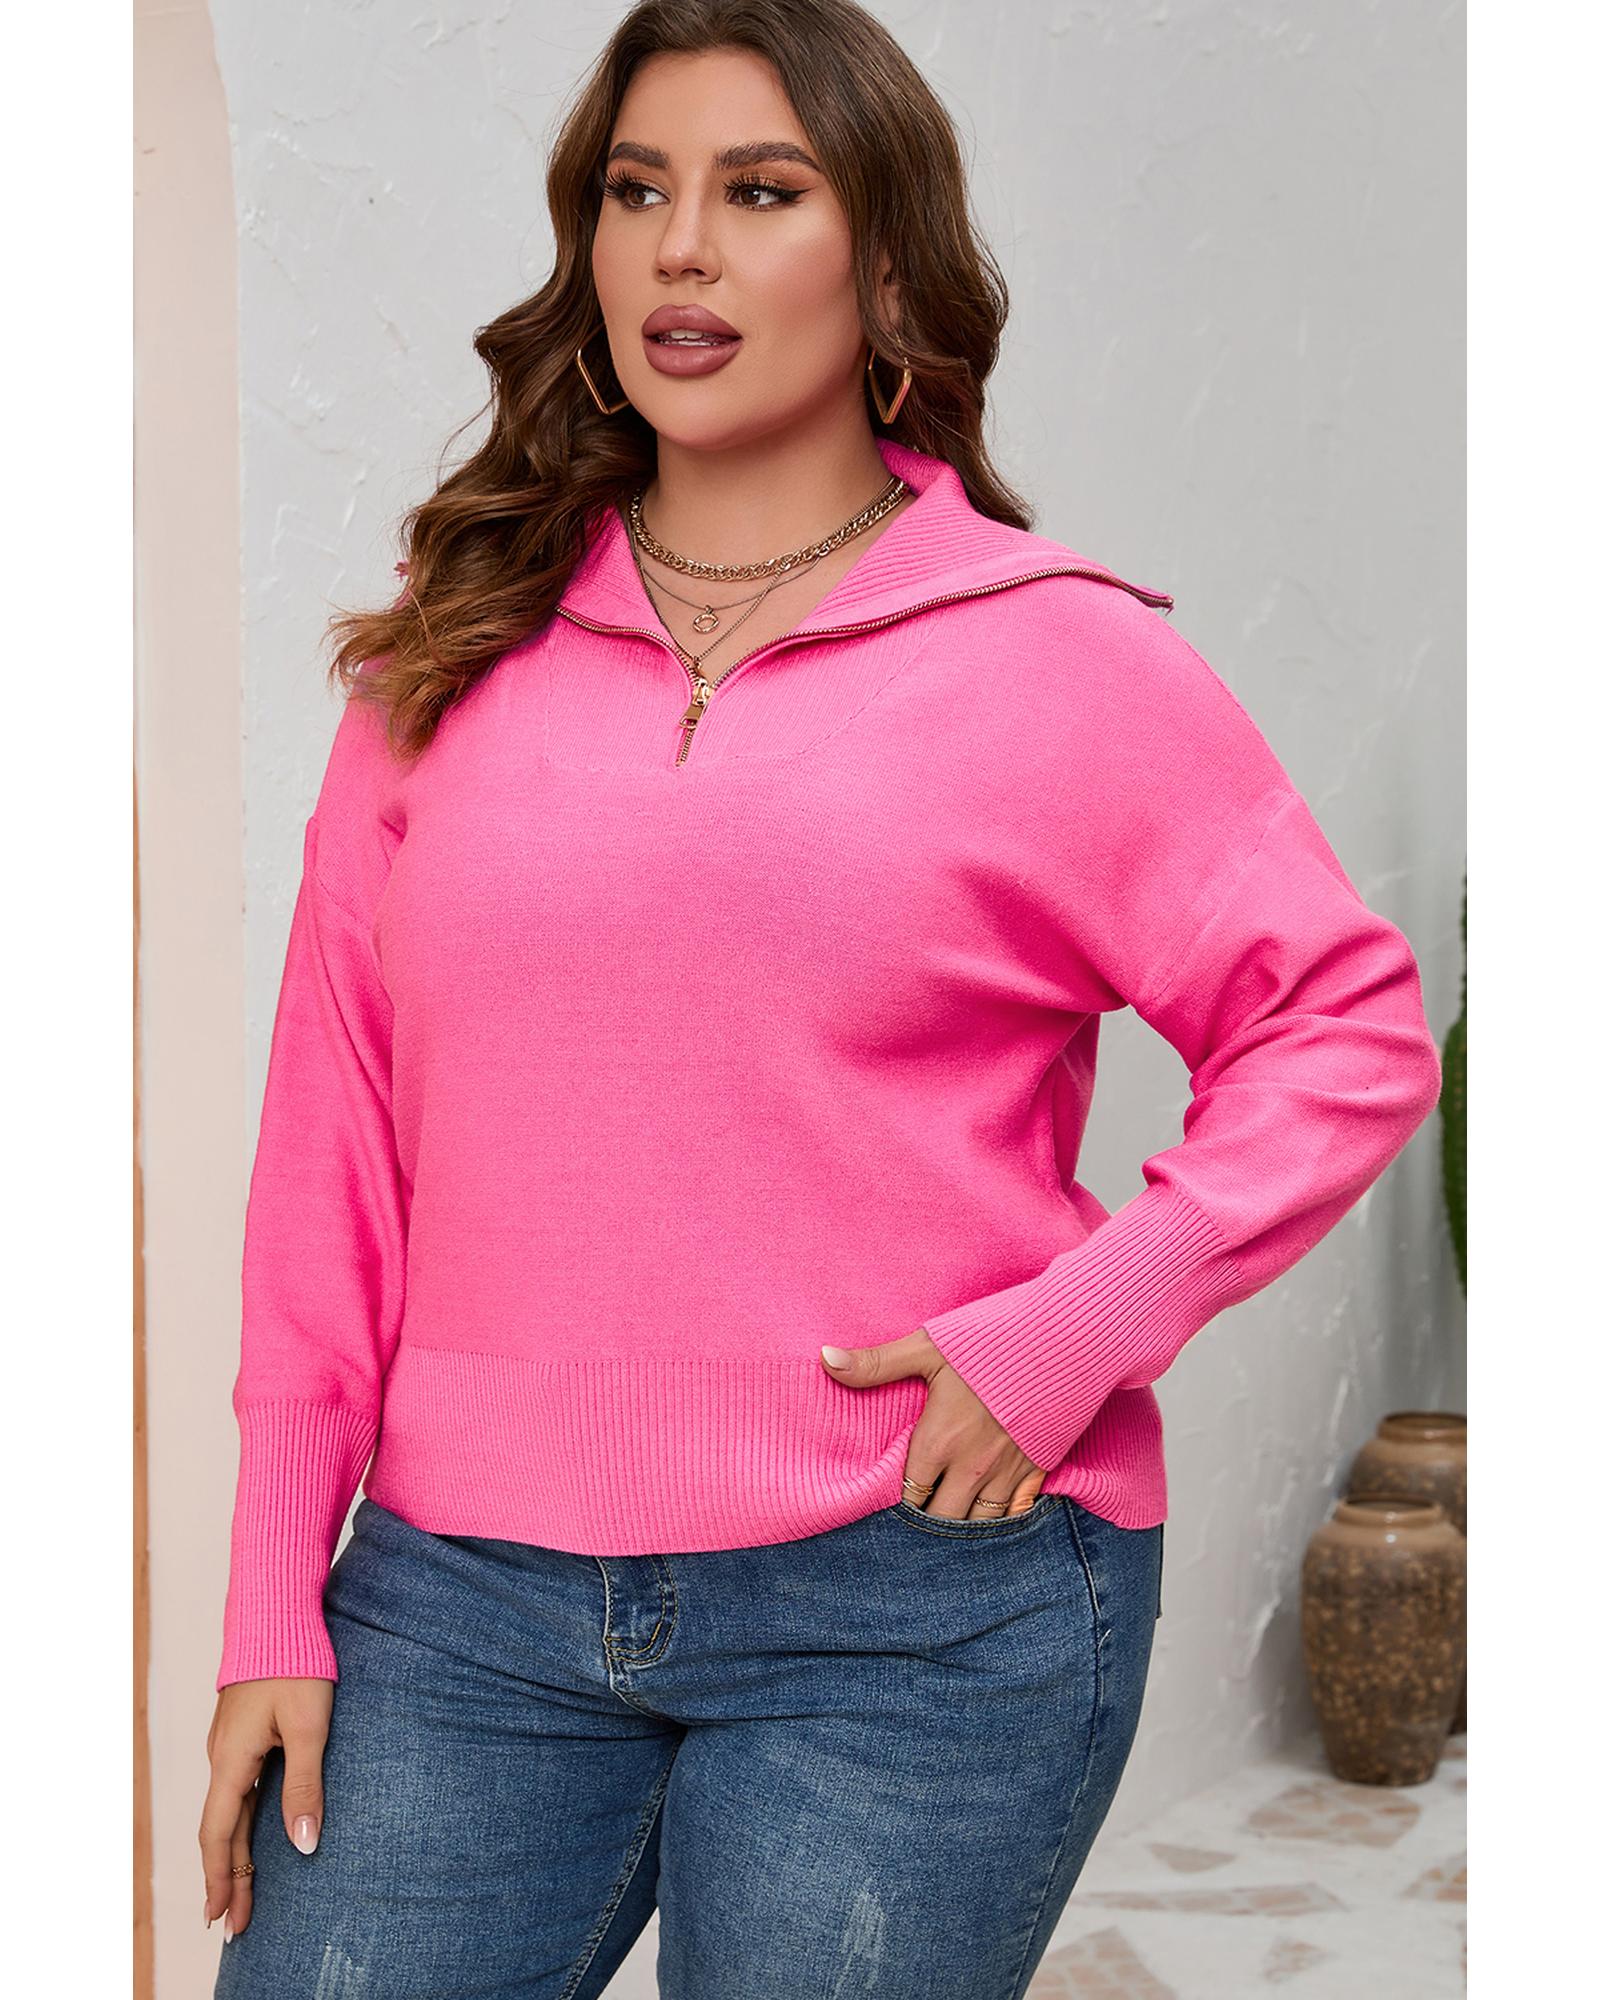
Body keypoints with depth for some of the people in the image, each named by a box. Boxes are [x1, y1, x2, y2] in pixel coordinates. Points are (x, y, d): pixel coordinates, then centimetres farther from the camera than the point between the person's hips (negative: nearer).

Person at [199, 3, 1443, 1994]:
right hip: (463, 1602, 3)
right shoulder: (454, 653, 8)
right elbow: (333, 1138, 7)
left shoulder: (1057, 658, -1)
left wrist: (1073, 1331, -11)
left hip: (920, 1611, -2)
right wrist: (275, 1611, 4)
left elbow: (1350, 1029, 2)